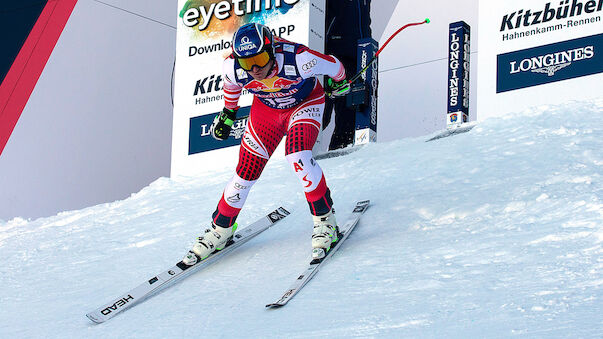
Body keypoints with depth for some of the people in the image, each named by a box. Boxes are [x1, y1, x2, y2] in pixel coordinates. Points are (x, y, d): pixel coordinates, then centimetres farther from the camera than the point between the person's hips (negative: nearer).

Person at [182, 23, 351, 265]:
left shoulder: (298, 60, -40)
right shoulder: (233, 68, -28)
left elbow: (333, 66, -18)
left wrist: (338, 83, 3)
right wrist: (228, 113, 14)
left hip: (306, 103, -3)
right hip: (266, 109, 3)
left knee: (297, 156, -29)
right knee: (247, 170, -1)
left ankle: (325, 220, -12)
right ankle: (221, 229, 21)